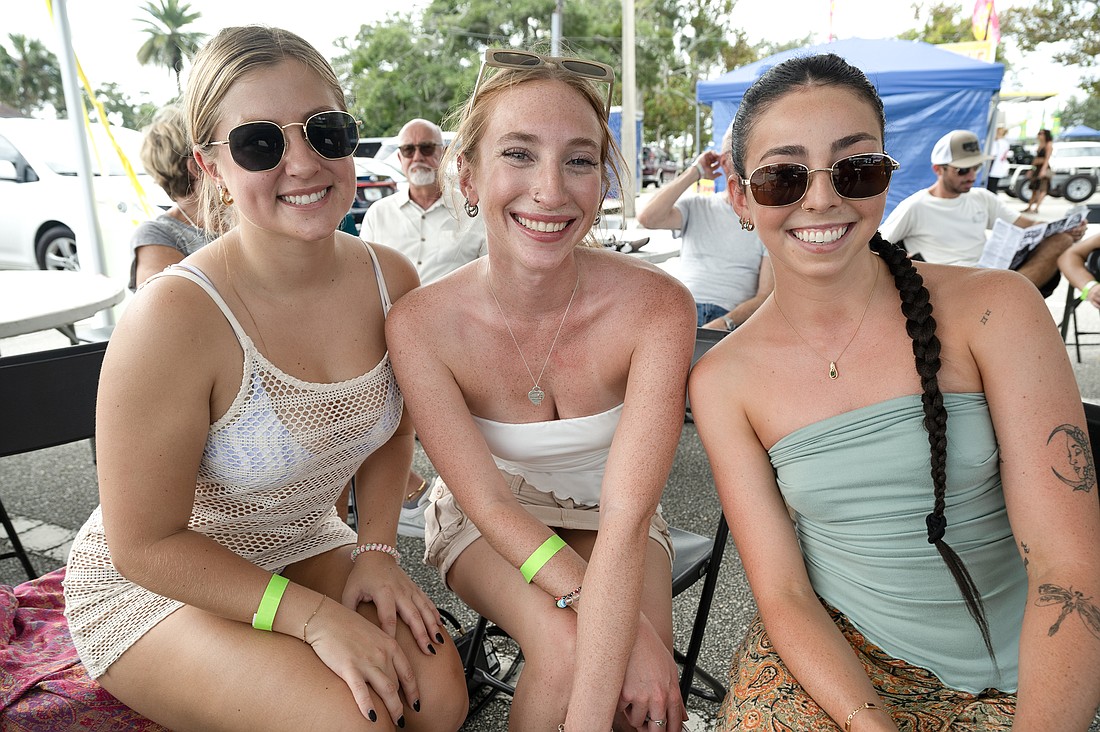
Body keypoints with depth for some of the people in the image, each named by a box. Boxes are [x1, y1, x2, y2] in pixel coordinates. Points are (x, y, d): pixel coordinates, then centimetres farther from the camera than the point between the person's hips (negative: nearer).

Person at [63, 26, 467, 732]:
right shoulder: (172, 317, -28)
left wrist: (376, 549, -6)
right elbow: (146, 545, -20)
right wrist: (315, 616, -23)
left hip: (303, 546, 5)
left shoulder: (391, 279, -11)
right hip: (151, 585, -4)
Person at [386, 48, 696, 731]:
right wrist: (603, 610, -30)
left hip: (609, 517, 1)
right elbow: (488, 500, -19)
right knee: (565, 648, -27)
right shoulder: (419, 324, -24)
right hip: (487, 520, 0)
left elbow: (624, 517, -30)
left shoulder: (658, 307, -26)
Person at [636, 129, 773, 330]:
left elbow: (766, 295, 1)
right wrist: (694, 173, 3)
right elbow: (647, 218, -4)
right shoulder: (696, 207, 17)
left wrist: (724, 322, -18)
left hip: (732, 318, -2)